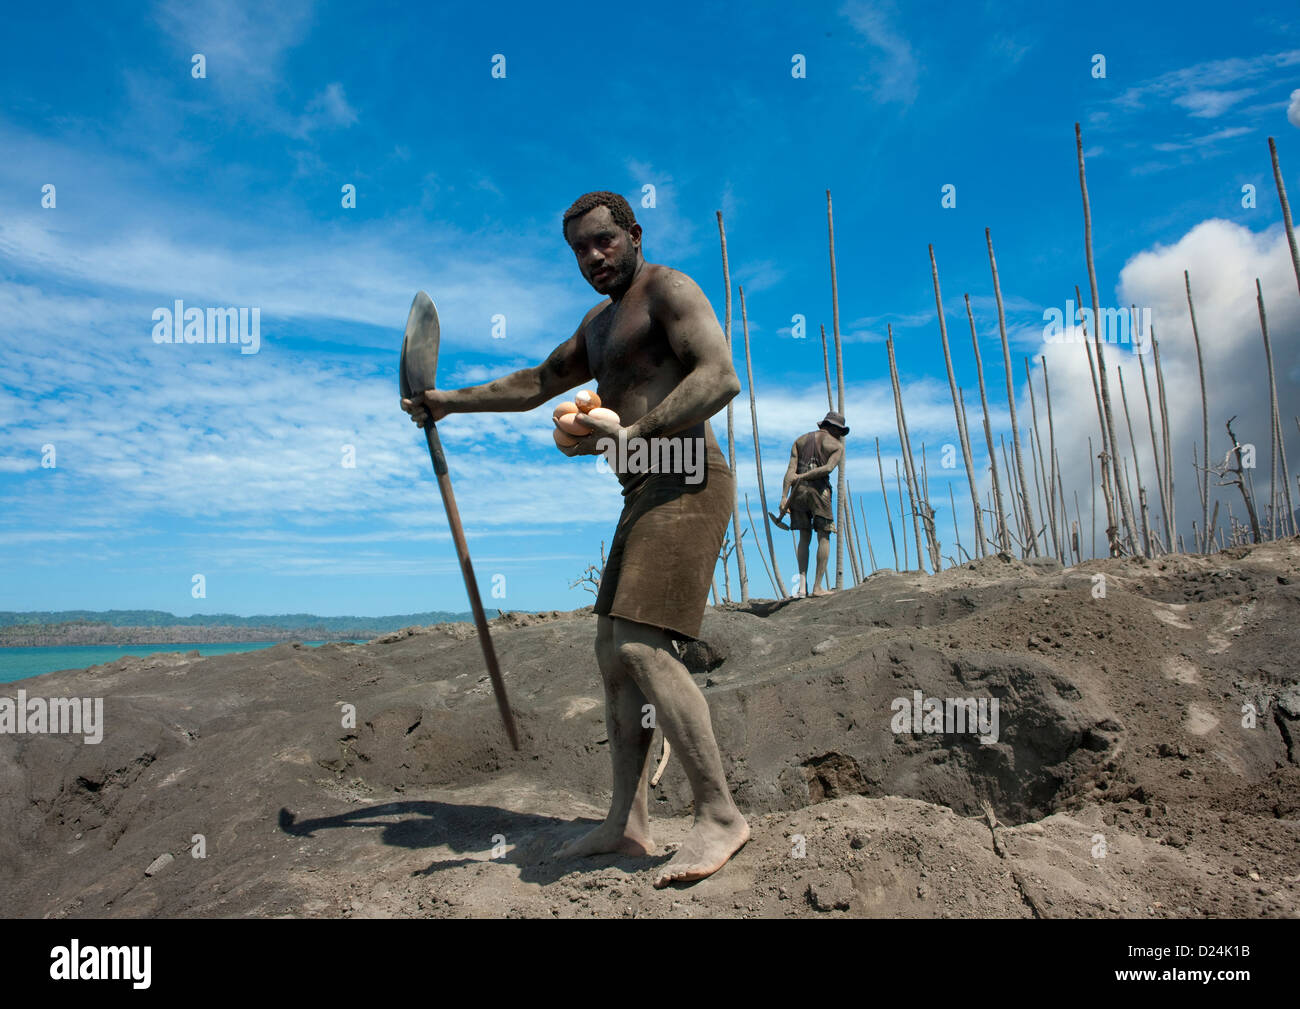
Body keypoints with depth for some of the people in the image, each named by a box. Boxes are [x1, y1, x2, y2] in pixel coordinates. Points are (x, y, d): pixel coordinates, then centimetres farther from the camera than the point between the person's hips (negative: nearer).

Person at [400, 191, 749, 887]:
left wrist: (634, 434, -28)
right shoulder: (599, 323, 26)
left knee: (640, 645, -21)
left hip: (685, 484, -10)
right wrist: (452, 402, 41)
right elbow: (539, 382, 39)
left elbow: (721, 376, -18)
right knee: (612, 652, 6)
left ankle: (720, 815, -14)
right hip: (644, 493, 10)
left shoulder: (667, 289, -2)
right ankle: (627, 823, 12)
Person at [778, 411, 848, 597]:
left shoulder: (800, 440, 17)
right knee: (824, 537, 7)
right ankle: (818, 587, 3)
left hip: (798, 491, 4)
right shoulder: (837, 445, 8)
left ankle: (802, 585, 4)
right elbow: (828, 468, -12)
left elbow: (791, 469, 5)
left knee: (804, 537, 13)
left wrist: (784, 497, -2)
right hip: (819, 490, -4)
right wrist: (804, 476, -8)